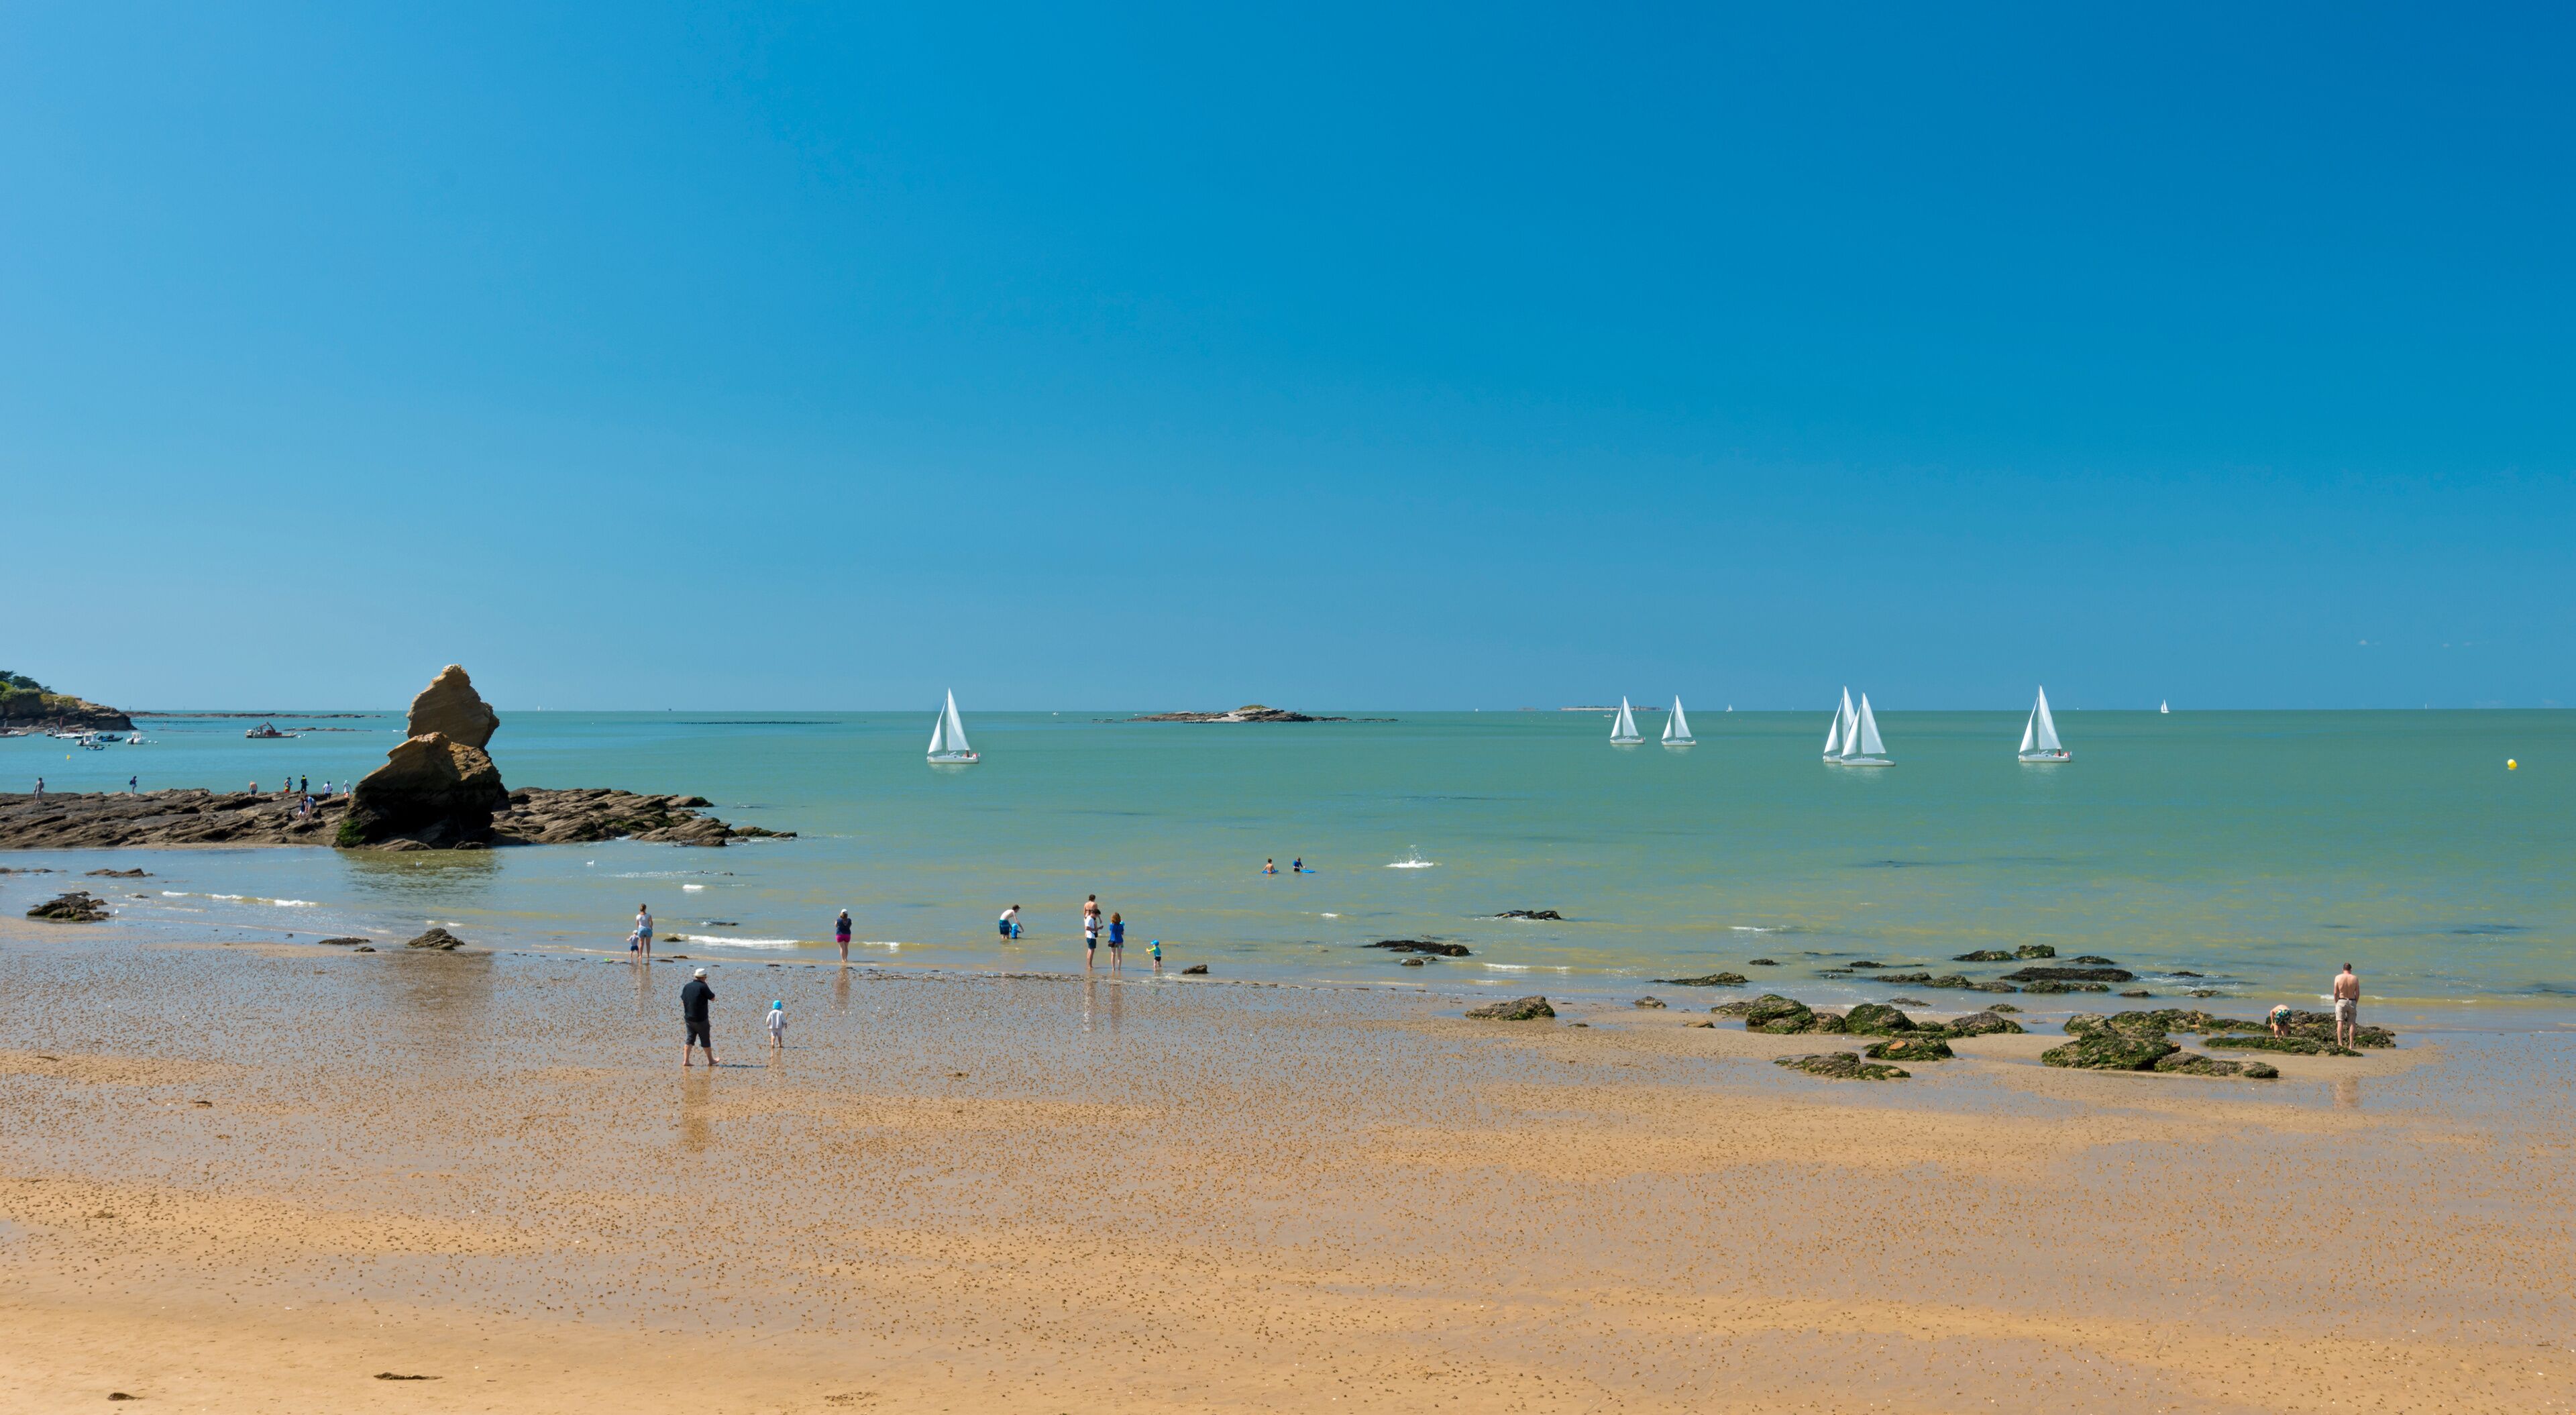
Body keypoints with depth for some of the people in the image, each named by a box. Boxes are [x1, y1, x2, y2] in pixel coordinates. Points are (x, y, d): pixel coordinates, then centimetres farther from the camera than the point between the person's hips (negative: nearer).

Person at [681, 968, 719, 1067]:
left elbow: (683, 1001, 11)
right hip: (701, 1020, -5)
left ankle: (685, 1061, 1)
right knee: (706, 1040, 8)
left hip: (688, 1018, 5)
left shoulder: (686, 986, 3)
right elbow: (713, 999, -7)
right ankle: (711, 1061, 19)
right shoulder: (703, 987, -16)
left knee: (690, 1039, 11)